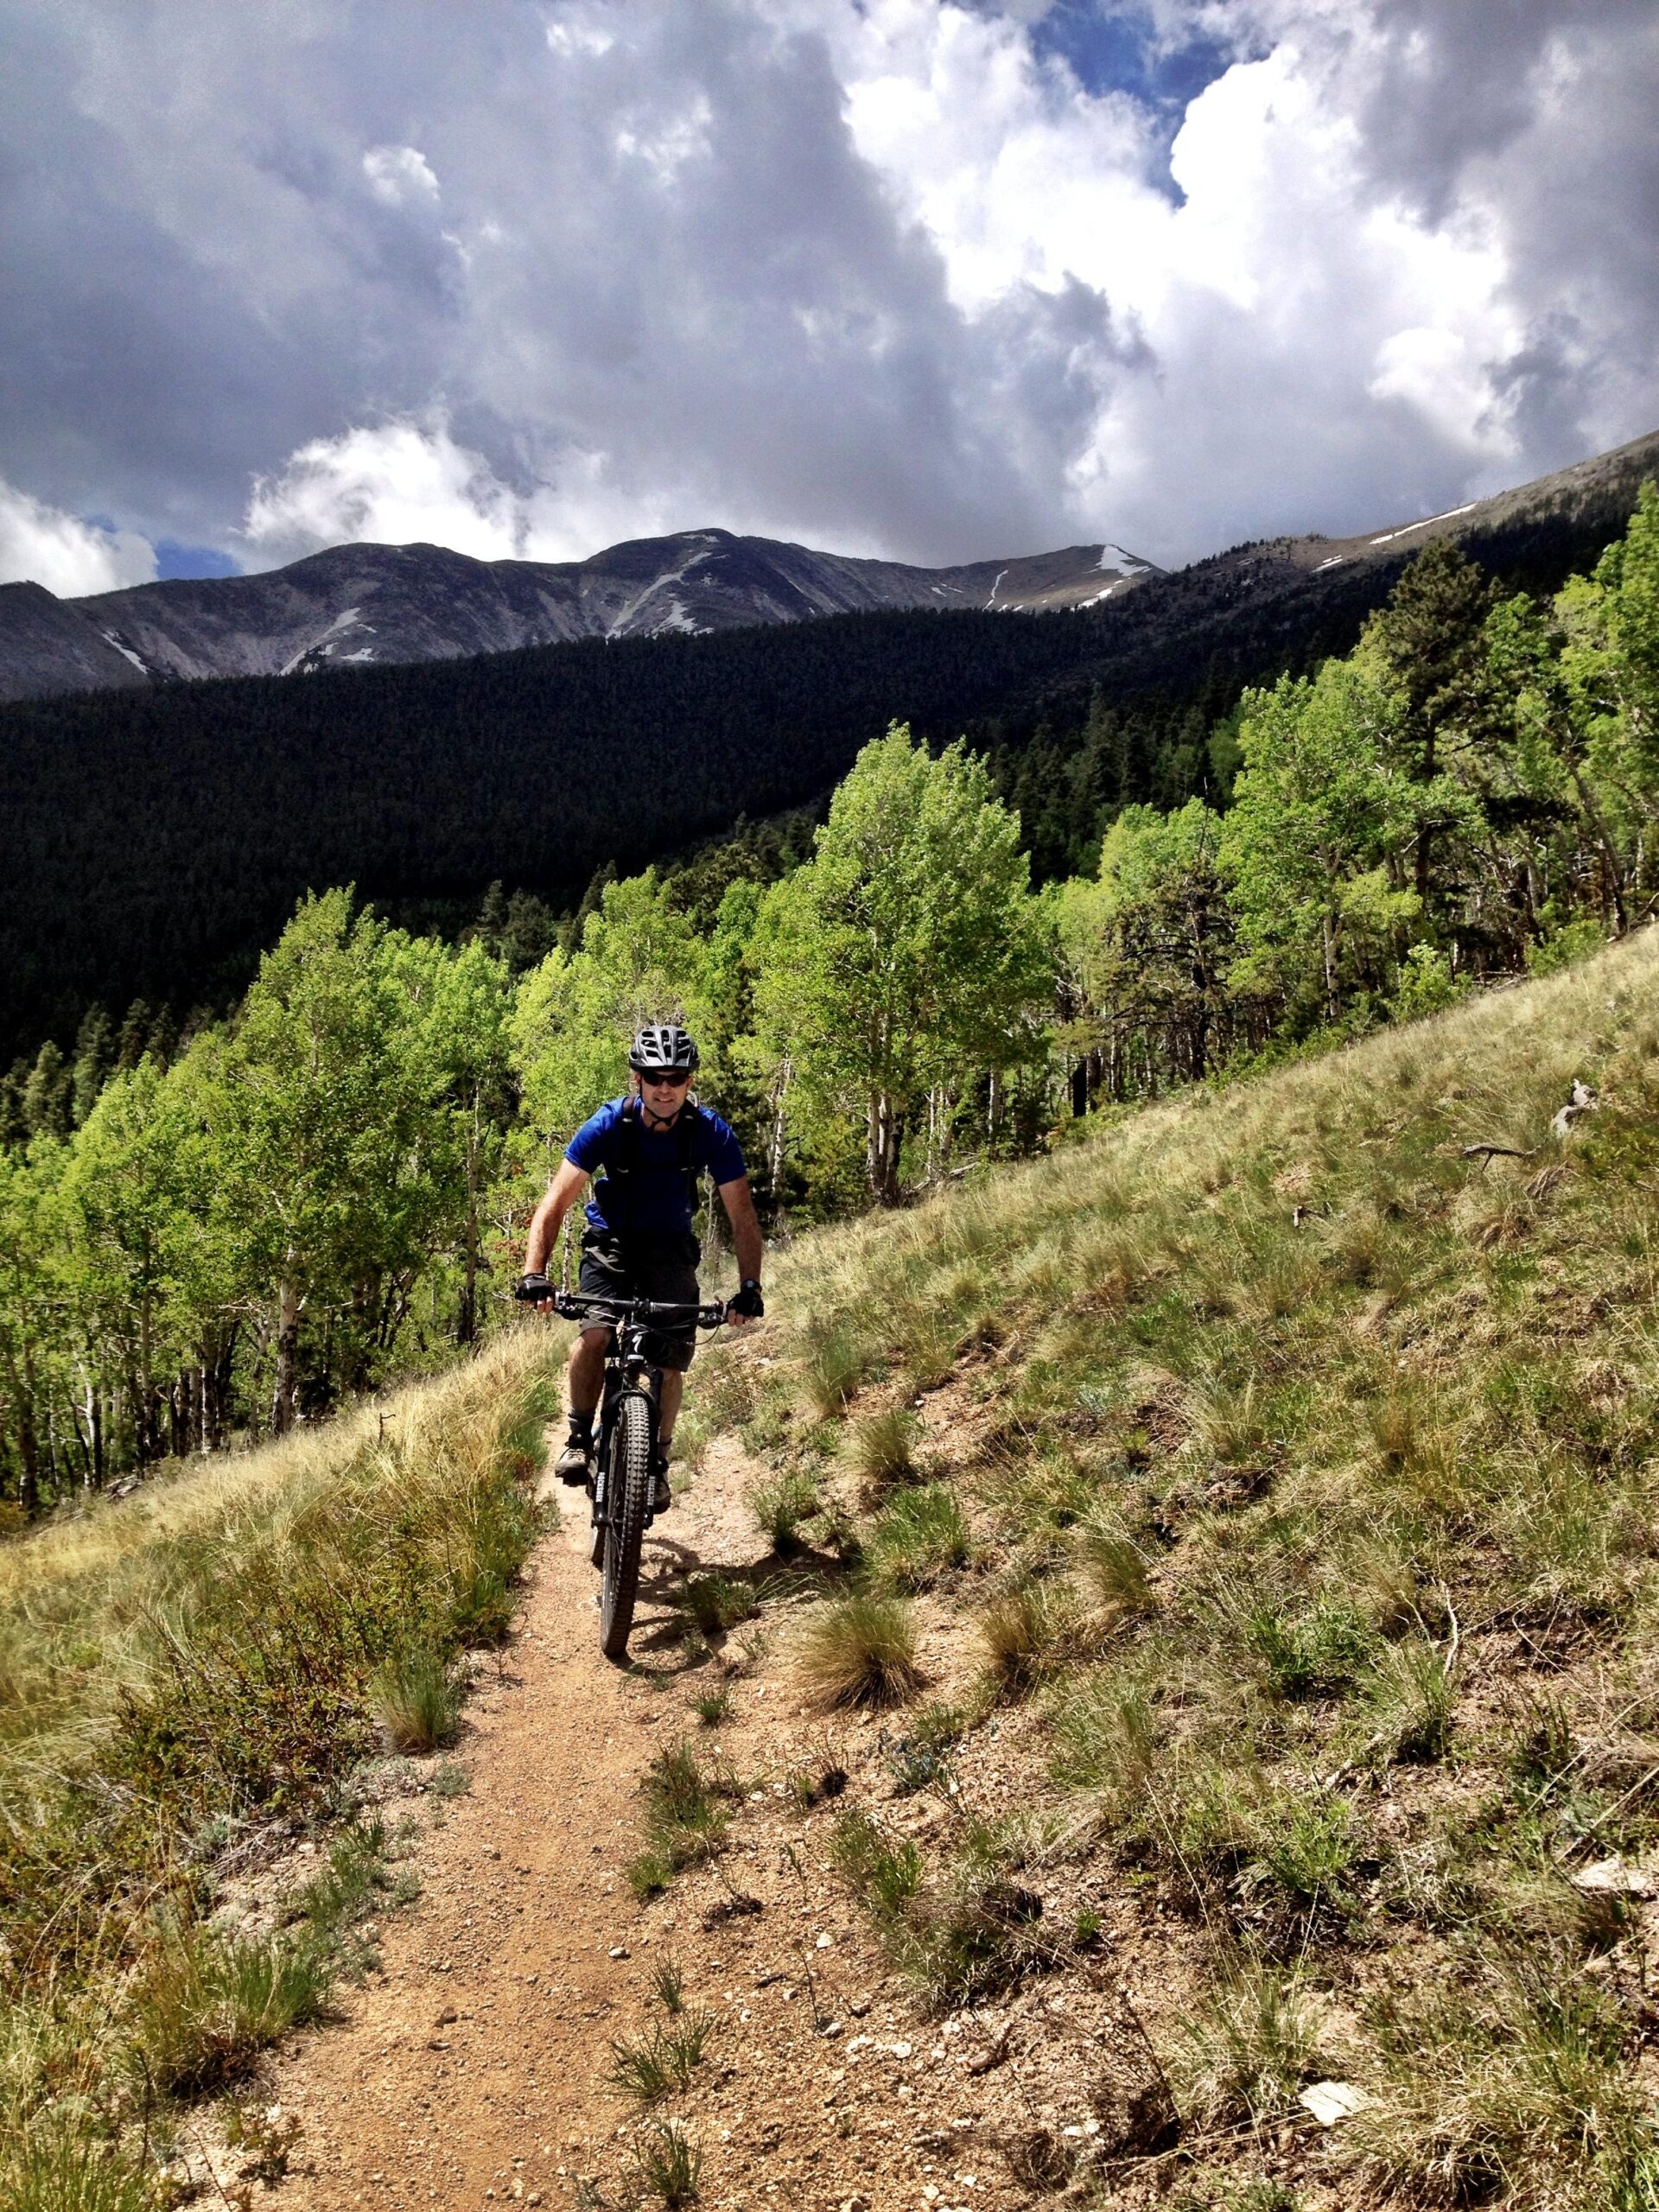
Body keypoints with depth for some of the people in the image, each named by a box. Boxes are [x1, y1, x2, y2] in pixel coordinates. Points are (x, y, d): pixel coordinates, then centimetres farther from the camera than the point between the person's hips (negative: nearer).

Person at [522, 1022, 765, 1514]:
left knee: (672, 1360, -9)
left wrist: (750, 1287, -27)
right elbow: (555, 1204, -24)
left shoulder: (711, 1133, -20)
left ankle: (657, 1464, 11)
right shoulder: (609, 1124, -23)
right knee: (595, 1334, -26)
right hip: (611, 1240, -1)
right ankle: (578, 1440, -5)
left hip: (671, 1248, 1)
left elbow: (743, 1218, -15)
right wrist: (534, 1274, -36)